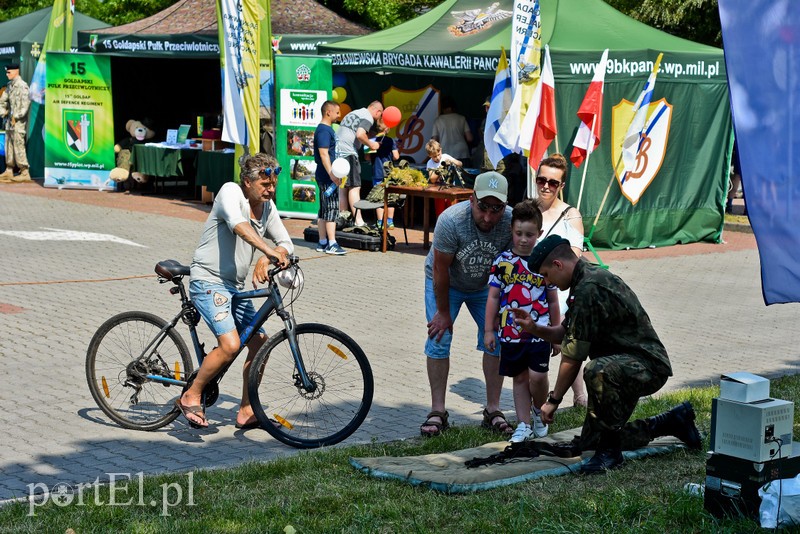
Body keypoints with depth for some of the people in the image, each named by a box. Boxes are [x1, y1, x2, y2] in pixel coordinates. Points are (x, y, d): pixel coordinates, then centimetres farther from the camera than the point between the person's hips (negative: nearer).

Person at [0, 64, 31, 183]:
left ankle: (25, 173, -6)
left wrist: (16, 116, -17)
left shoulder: (22, 85, -12)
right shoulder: (10, 85, 15)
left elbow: (26, 102, -19)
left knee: (18, 146, -9)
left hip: (18, 121, -9)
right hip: (10, 120, 9)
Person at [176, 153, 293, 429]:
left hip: (235, 287, 8)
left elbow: (286, 243, 7)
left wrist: (267, 259, -15)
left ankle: (247, 412, 16)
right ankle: (191, 397, -4)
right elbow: (238, 224, -33)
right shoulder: (231, 191, -13)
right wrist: (268, 250, -45)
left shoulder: (267, 207, 9)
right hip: (209, 281, -8)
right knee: (230, 345, -22)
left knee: (260, 343, 4)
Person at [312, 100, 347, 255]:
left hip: (326, 176, 10)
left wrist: (334, 174, 25)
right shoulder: (323, 130, -14)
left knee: (323, 210, 11)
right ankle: (332, 244, -11)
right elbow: (324, 154, -22)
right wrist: (332, 174, -26)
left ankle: (323, 243, 14)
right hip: (326, 176, -10)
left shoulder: (327, 129, 17)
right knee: (332, 209, -10)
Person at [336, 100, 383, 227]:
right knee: (354, 187, -9)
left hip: (338, 152, 9)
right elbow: (360, 134, -20)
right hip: (349, 153, -9)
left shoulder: (353, 113, 24)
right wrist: (371, 144, -4)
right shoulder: (368, 117, -4)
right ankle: (358, 221, -13)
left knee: (343, 188, 13)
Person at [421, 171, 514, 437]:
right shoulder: (451, 220, -35)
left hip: (486, 286, 2)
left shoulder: (512, 223, -30)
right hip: (445, 283, -2)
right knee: (439, 339, -9)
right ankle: (438, 411, -2)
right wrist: (443, 312, -16)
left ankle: (493, 410, 6)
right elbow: (441, 270, -24)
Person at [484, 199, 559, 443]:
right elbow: (493, 297, 4)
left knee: (537, 376, -10)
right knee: (520, 378, 9)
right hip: (511, 332, 1)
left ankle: (539, 412, 18)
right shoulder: (503, 261, 1)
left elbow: (553, 301, 9)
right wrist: (489, 330, 2)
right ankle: (524, 425, 18)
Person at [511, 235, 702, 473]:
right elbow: (567, 334, 17)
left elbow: (573, 356, -20)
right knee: (588, 443, 15)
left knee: (597, 370, -41)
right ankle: (673, 422, 27)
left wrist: (553, 400, -11)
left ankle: (609, 450, -24)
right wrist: (534, 328, 0)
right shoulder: (589, 278, 10)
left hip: (647, 367, -11)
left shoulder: (589, 289, -23)